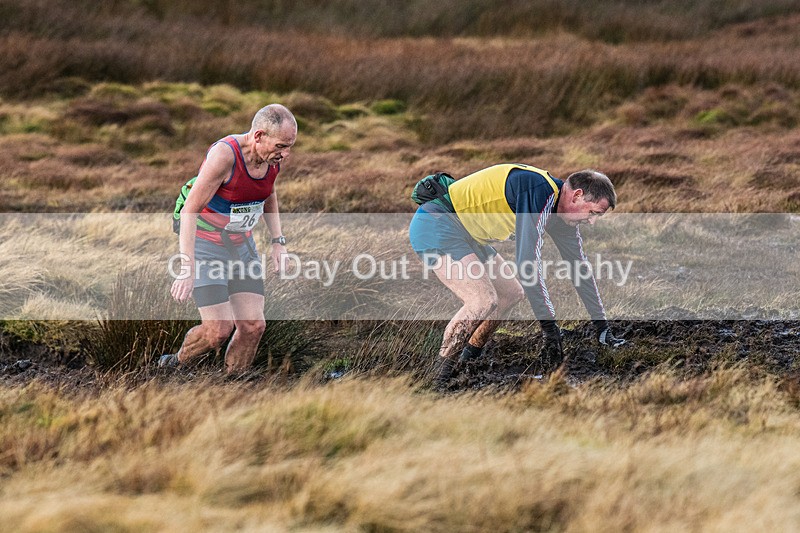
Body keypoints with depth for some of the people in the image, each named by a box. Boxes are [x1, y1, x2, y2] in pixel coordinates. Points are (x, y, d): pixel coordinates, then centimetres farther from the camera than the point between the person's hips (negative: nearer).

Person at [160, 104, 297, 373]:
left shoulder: (273, 157, -6)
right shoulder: (224, 154, -28)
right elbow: (190, 210, -27)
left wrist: (278, 241, 7)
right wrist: (187, 269, -32)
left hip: (240, 244, 7)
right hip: (204, 243, -7)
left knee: (253, 326, -3)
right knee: (219, 330, -13)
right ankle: (175, 365, 16)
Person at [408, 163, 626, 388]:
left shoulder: (559, 206, 6)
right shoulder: (539, 191, -25)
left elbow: (579, 266, 16)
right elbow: (528, 263, -31)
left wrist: (602, 327, 16)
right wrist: (550, 329, -29)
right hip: (436, 225, -11)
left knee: (512, 293, 14)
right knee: (484, 300, -24)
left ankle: (468, 361, 20)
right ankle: (439, 376, -15)